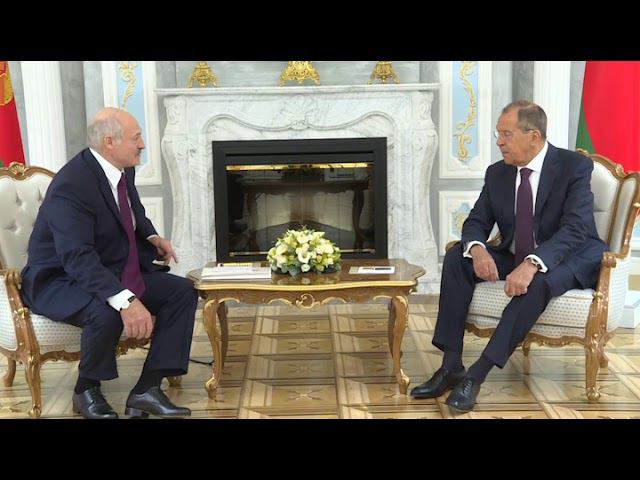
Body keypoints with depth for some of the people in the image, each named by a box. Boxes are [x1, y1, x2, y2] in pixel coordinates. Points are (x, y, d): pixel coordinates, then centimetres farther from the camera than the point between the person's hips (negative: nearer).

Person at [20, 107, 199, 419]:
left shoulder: (123, 169, -1)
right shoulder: (70, 186, -27)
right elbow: (78, 258, -37)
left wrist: (152, 236, 0)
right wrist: (125, 301, -47)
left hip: (115, 270, 9)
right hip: (62, 280, -8)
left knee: (183, 292, -7)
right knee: (106, 312, -38)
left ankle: (147, 390, -9)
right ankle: (86, 391, -8)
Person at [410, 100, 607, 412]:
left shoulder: (575, 167, -15)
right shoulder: (497, 173, 2)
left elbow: (576, 228, -27)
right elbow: (476, 222, 3)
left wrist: (532, 264, -42)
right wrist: (477, 249, -23)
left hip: (569, 261, -5)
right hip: (513, 258, 6)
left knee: (538, 280, -38)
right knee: (457, 257, -16)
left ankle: (477, 374, -35)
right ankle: (451, 365, -22)